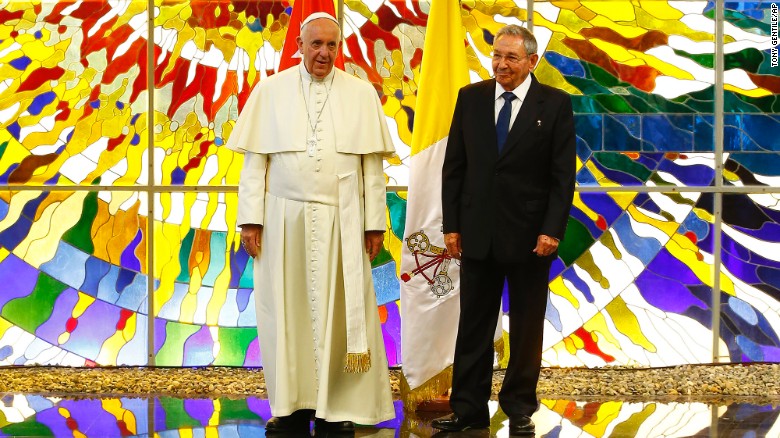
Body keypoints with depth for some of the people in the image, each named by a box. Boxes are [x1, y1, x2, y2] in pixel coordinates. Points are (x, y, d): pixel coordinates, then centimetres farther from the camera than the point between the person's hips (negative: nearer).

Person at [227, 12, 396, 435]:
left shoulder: (361, 93, 4)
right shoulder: (270, 91, 4)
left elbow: (372, 164, 4)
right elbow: (255, 160, 3)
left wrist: (375, 222, 0)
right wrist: (250, 220, -2)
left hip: (342, 222, 0)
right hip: (284, 220, 0)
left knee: (338, 312, 1)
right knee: (287, 312, 4)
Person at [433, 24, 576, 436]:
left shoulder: (555, 104, -3)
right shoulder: (470, 97, 5)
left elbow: (563, 175, -4)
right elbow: (453, 166, 6)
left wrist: (552, 230, -12)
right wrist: (451, 225, 1)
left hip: (530, 235, -2)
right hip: (478, 233, 2)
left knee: (526, 329, 7)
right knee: (473, 325, 6)